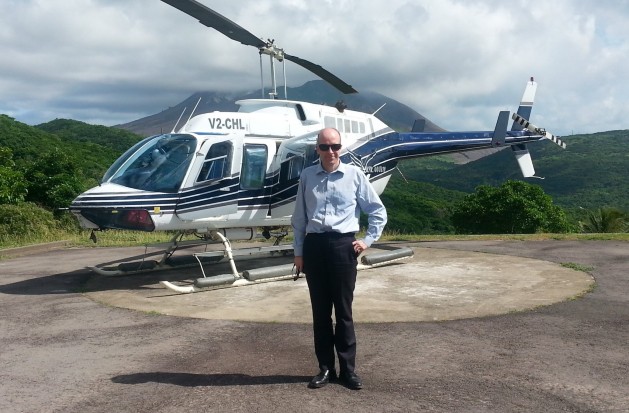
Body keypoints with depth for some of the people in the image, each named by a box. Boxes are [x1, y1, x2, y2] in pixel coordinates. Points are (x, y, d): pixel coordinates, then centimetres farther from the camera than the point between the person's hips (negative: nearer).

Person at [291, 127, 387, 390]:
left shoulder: (354, 174, 1)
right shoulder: (307, 176, 6)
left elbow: (378, 211, 8)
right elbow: (299, 218, 9)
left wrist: (368, 240, 2)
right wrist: (298, 252, 7)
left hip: (343, 245, -2)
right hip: (314, 245, 2)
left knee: (344, 310, 5)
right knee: (320, 310, 9)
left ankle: (348, 369, 18)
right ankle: (326, 368, 22)